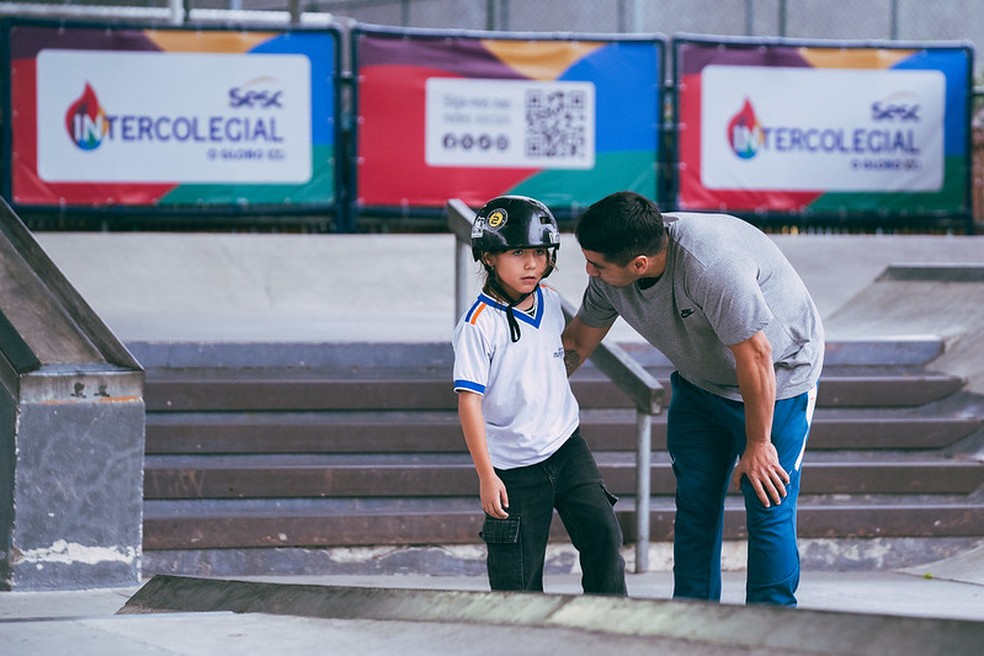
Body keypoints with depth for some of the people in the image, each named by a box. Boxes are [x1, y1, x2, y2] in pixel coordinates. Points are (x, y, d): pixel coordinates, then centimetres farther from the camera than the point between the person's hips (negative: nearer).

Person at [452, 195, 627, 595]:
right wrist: (486, 475, -20)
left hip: (566, 446, 5)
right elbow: (469, 401, -18)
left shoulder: (549, 302, 3)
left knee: (603, 534, -3)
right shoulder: (479, 324, -18)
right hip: (514, 466, -5)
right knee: (518, 575, -1)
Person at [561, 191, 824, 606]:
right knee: (695, 504, 5)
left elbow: (754, 355, -31)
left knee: (768, 510, -9)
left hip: (778, 380, -7)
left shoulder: (711, 265, -39)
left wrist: (757, 444, -23)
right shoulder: (609, 274, -15)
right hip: (699, 384, 7)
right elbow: (577, 341, 2)